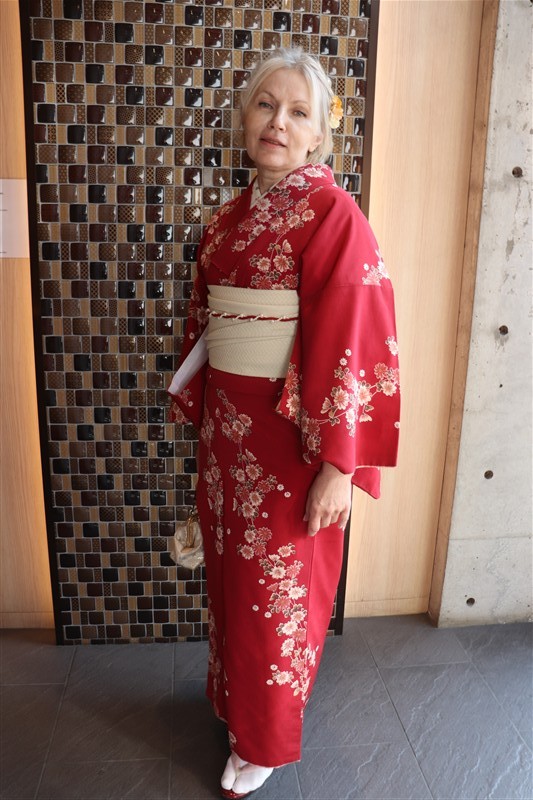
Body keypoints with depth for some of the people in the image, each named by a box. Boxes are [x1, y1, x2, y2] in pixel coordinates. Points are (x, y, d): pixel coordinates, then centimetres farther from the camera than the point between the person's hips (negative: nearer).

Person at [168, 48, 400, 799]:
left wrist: (339, 464, -19)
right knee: (231, 569, 20)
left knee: (278, 589, 10)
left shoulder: (333, 214, -12)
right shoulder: (230, 218, 9)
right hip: (228, 427, 6)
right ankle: (235, 690, 48)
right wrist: (198, 411, 15)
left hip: (290, 434, -6)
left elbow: (352, 341, -18)